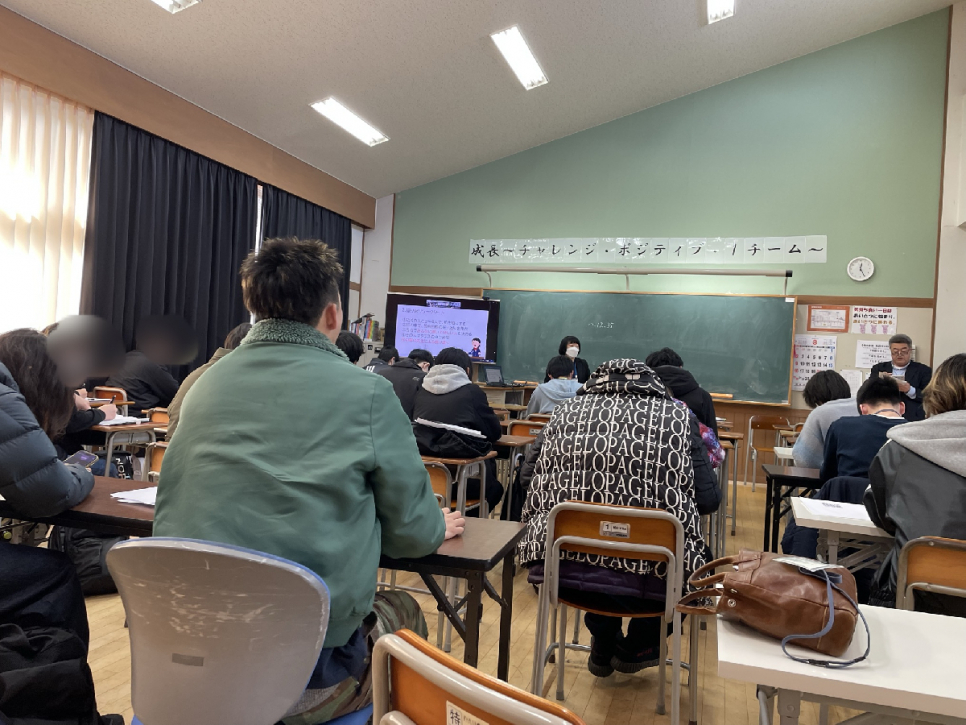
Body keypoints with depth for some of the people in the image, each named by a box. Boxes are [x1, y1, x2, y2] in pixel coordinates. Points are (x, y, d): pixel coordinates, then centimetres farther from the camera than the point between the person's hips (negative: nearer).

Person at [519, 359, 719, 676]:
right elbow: (707, 499, -1)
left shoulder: (565, 412, 6)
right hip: (646, 579, -2)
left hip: (560, 572, 3)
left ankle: (604, 646, 50)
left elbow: (530, 483, 12)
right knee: (702, 555, 29)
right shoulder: (679, 418, 0)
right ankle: (637, 647, 42)